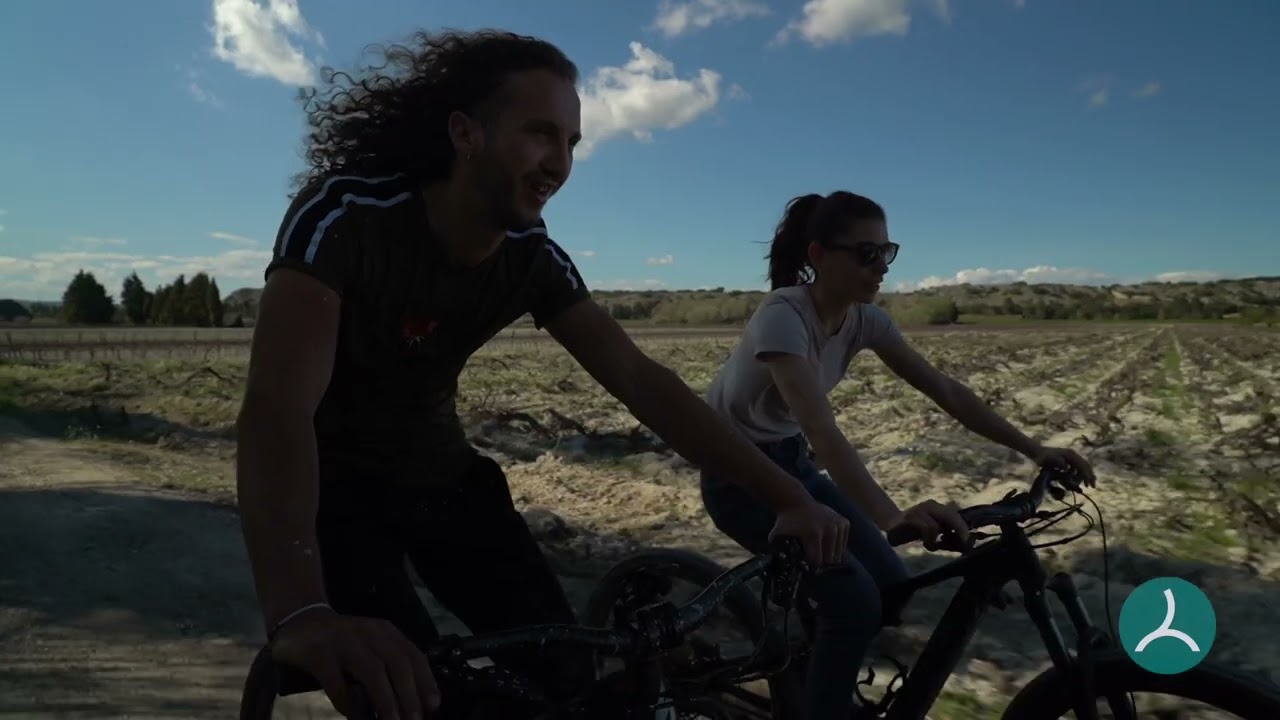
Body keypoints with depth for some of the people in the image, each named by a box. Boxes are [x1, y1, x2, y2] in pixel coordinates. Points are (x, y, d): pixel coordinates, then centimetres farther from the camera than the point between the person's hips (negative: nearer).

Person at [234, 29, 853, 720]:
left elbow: (639, 379, -13)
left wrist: (787, 495, -22)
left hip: (436, 474, 5)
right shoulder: (346, 214, -28)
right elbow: (277, 405, -40)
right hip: (334, 481, -4)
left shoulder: (532, 257, -11)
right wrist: (300, 614, -57)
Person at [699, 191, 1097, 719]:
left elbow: (945, 390, -4)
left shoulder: (863, 318, -7)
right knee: (855, 599, -20)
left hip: (790, 462, 8)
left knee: (891, 584, 3)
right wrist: (892, 517, -53)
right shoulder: (782, 316, -30)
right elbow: (822, 430, -42)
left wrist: (1033, 449, -10)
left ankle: (804, 673, 25)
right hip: (737, 473, -7)